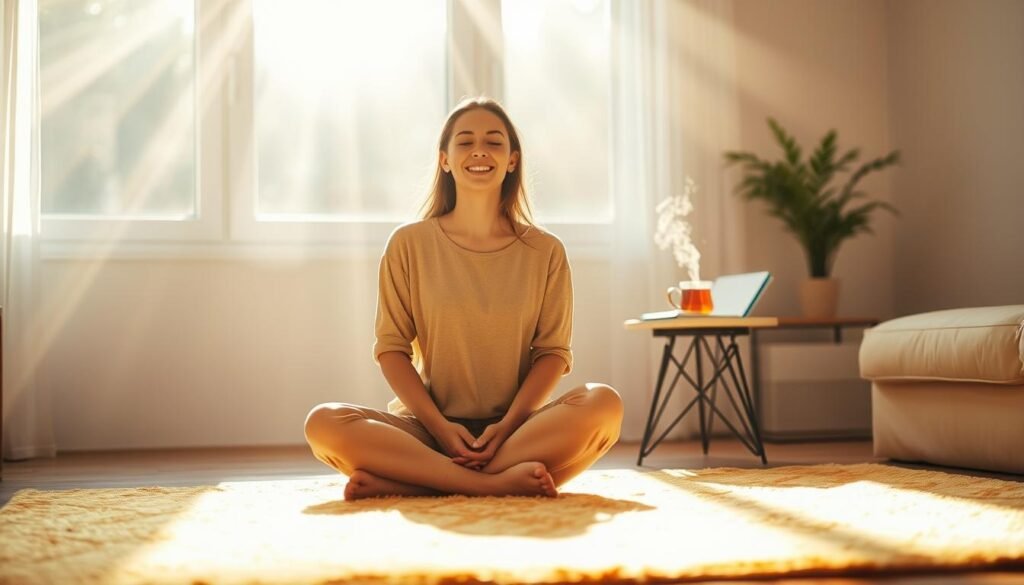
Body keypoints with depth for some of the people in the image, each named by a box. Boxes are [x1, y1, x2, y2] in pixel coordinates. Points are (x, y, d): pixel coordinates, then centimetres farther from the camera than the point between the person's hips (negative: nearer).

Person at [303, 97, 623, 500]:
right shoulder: (409, 244, 5)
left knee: (603, 403, -29)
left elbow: (553, 351, 2)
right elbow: (391, 348, 2)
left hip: (519, 427, 1)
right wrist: (439, 425, -12)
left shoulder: (545, 251, 7)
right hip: (428, 426, -1)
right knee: (324, 423, -27)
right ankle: (497, 482, -30)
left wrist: (508, 425, -14)